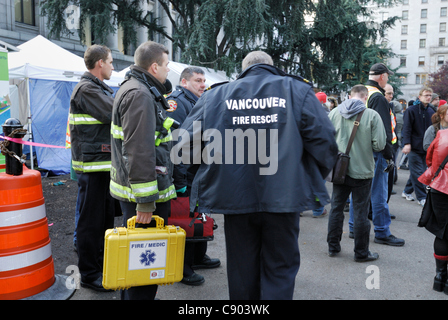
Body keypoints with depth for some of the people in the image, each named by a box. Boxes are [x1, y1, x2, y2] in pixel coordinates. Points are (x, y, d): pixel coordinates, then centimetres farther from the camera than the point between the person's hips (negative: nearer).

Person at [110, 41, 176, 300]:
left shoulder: (132, 89, 18)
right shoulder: (140, 95, -18)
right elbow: (138, 151, -25)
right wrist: (145, 199, -26)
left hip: (131, 188, 11)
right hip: (144, 193, -11)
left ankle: (133, 294, 39)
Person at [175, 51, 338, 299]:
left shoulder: (216, 95, 5)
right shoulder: (297, 90, 2)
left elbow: (186, 139, 5)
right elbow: (323, 138, -4)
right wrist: (315, 176, 13)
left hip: (235, 197, 2)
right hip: (283, 197, -1)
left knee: (242, 269, 17)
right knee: (280, 269, 11)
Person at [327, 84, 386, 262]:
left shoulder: (334, 113, -3)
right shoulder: (372, 115, -11)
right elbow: (379, 144, -12)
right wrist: (365, 148, 8)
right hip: (362, 170, -3)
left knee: (336, 208, 15)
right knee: (360, 212, 6)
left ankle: (333, 247, 25)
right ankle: (361, 252, 17)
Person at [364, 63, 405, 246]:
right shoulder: (378, 97, -14)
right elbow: (383, 130, -18)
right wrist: (389, 156, -17)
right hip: (375, 151, -9)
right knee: (378, 193, -2)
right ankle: (382, 233, 6)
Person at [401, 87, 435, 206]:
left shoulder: (431, 111, 12)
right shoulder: (411, 110, -6)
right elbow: (407, 128, -11)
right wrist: (407, 144, -20)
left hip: (426, 147, 6)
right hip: (414, 147, -6)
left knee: (416, 171, 11)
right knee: (418, 173, -4)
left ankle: (407, 191, 25)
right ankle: (421, 197, 3)